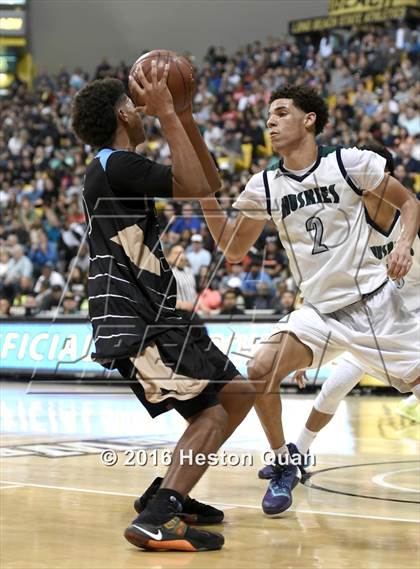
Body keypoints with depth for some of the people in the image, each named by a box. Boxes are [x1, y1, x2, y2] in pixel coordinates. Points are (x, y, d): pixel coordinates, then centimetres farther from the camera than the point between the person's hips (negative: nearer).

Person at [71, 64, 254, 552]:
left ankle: (166, 493, 15)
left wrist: (184, 117, 15)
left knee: (238, 393, 13)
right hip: (132, 321, -10)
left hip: (152, 314, 10)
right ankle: (156, 521, -26)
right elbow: (194, 187, -20)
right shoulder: (115, 165, -10)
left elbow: (209, 182, 23)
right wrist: (166, 116, -14)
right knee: (213, 410, -19)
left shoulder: (122, 168, 21)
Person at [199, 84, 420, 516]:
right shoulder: (264, 187, 2)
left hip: (373, 299, -3)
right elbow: (234, 249, 9)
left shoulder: (350, 163, -7)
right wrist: (205, 195, -3)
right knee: (260, 370, -16)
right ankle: (284, 467, 3)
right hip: (320, 312, 3)